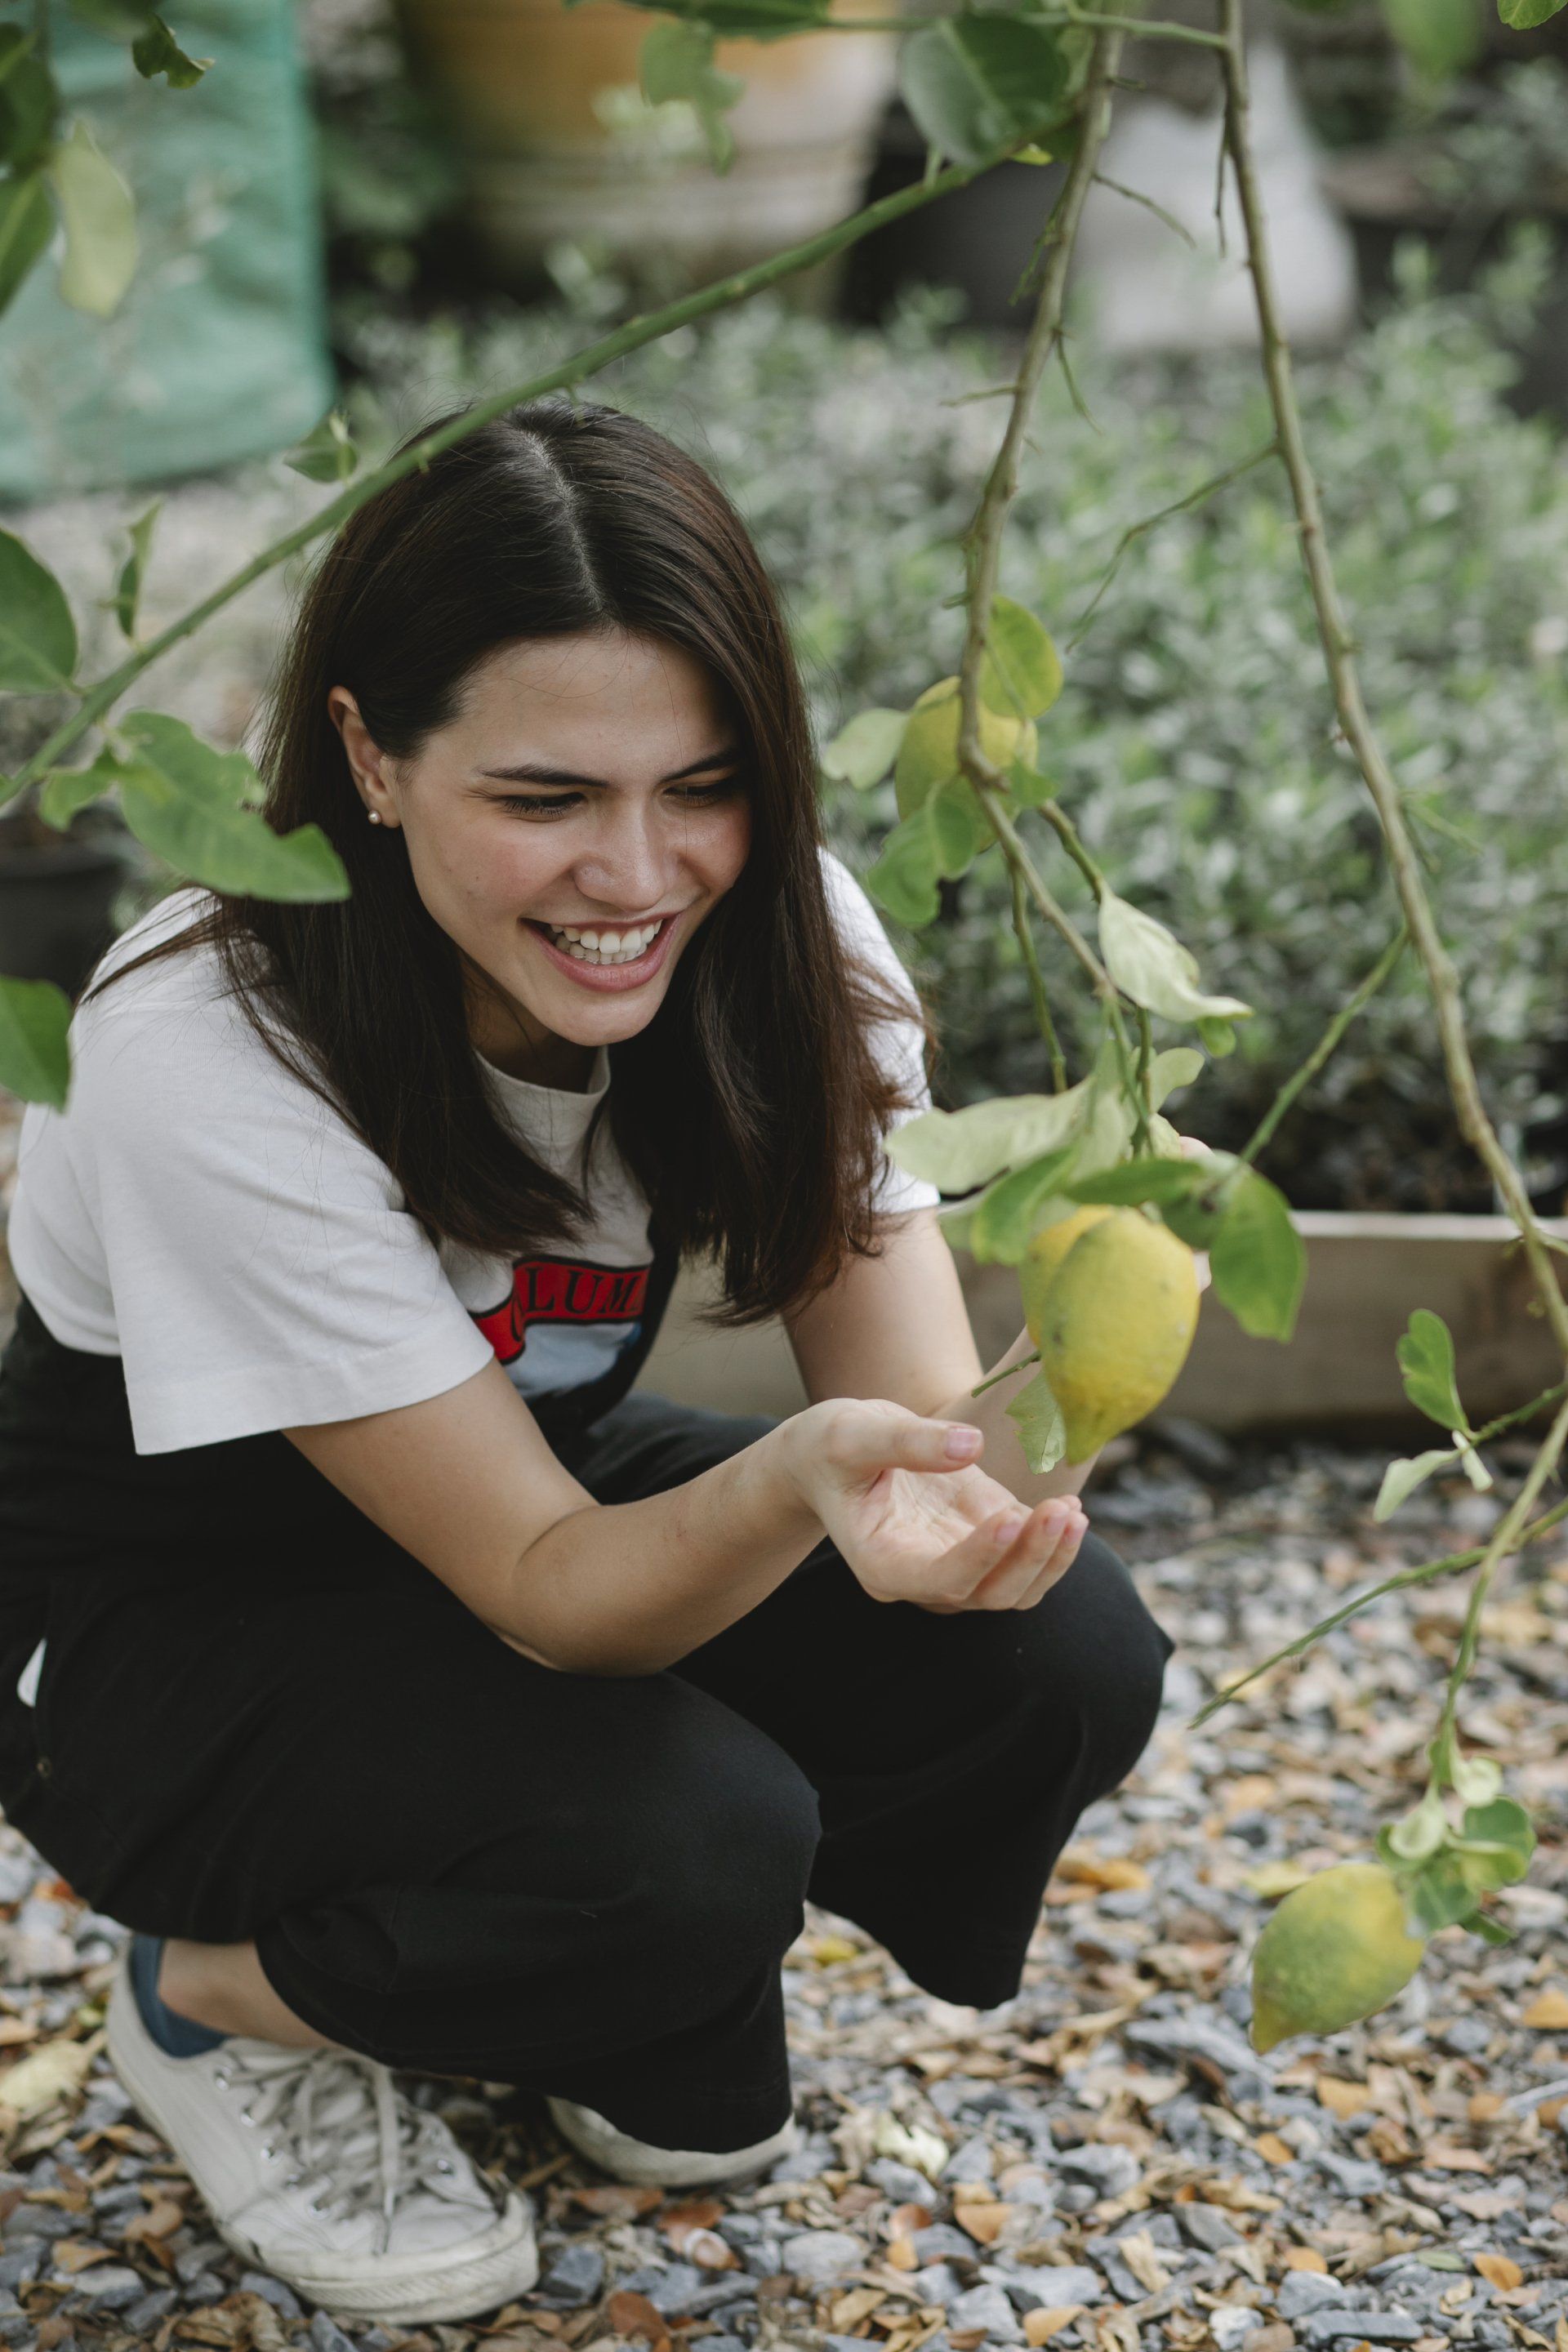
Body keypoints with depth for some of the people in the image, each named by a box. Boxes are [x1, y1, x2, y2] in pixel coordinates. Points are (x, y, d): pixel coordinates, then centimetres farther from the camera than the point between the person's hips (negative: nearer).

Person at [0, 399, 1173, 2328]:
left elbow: (908, 1389, -20)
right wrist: (793, 1481, -52)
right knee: (688, 1842, -31)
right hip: (168, 1613, -5)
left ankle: (628, 2008, 11)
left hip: (549, 1473, 5)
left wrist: (979, 1467, -45)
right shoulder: (207, 1053, -33)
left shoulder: (776, 940, -18)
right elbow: (543, 1584, -31)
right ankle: (222, 1991, 1)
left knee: (1060, 1664, -18)